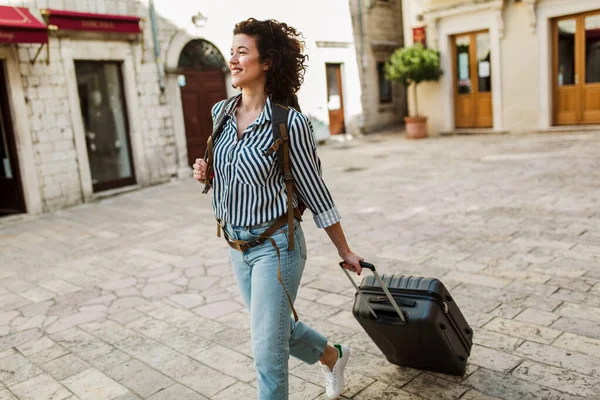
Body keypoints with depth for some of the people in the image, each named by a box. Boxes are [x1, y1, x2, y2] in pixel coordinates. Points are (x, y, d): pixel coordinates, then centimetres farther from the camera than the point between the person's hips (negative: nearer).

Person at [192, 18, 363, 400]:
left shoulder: (290, 122, -19)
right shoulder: (221, 113, 0)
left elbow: (315, 191, -12)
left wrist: (345, 252, -5)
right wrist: (206, 173, -5)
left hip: (275, 246, -7)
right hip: (237, 243, 7)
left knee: (268, 348, 3)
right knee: (277, 327, 25)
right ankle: (333, 357, 53)